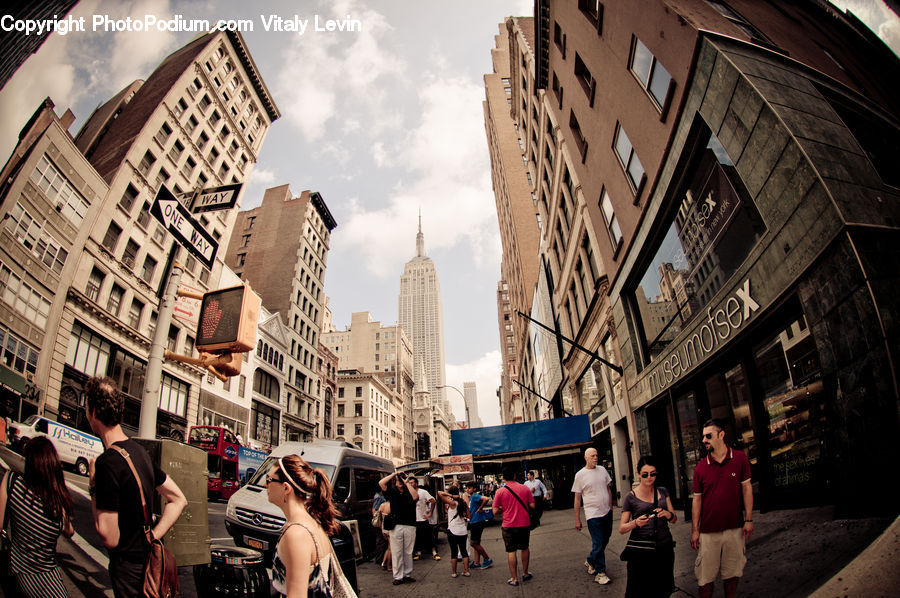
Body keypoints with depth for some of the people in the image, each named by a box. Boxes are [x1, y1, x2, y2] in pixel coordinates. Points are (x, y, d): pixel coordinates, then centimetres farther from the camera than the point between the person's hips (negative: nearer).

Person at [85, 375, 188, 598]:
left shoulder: (107, 462, -23)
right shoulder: (139, 451, 2)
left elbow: (110, 538, -20)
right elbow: (179, 500, 6)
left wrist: (94, 488, -13)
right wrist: (152, 537, 1)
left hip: (128, 565, -7)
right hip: (148, 557, 7)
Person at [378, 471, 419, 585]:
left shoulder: (409, 492, 6)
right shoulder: (392, 492, 7)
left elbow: (415, 497, -17)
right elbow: (381, 483, -5)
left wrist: (407, 483, -11)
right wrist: (394, 474, -2)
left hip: (410, 526, 0)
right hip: (396, 526, 0)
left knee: (408, 552, 8)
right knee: (396, 552, 2)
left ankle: (407, 574, 20)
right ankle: (398, 576, 11)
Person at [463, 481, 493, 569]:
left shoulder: (475, 496, -16)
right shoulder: (470, 497, 13)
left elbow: (486, 499, -33)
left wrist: (480, 509, -23)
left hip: (477, 522, -10)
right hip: (473, 522, 10)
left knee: (474, 543, -4)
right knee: (475, 543, 11)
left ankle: (487, 560, 6)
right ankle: (476, 563, 16)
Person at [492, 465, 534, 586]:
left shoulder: (500, 491, -9)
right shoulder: (525, 488, -4)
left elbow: (495, 512, -9)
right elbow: (532, 505, -1)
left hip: (508, 526, -2)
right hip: (524, 524, 2)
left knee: (511, 551, 8)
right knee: (525, 549, 21)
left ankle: (514, 579, 11)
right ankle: (525, 573, 31)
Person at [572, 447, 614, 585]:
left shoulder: (602, 470, 5)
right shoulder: (580, 475, -9)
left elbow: (608, 489, 16)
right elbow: (577, 498, -6)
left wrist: (610, 506, 11)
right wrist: (577, 520, -5)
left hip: (607, 512, 6)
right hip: (593, 514, -6)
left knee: (604, 541, 16)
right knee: (598, 543, -3)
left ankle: (590, 561, 37)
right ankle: (599, 572, 12)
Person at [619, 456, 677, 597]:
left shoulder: (663, 492, 8)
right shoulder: (631, 497, -3)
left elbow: (674, 519, 10)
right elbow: (621, 529, -2)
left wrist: (668, 514, -12)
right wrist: (636, 523, -22)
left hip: (664, 547, 3)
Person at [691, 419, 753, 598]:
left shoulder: (740, 458, -2)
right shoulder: (701, 467, -2)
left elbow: (746, 488, 3)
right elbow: (697, 499, 2)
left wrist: (749, 519, -2)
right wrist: (694, 530, 1)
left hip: (734, 528, 0)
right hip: (708, 530, 0)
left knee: (732, 573, 13)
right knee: (706, 576, 3)